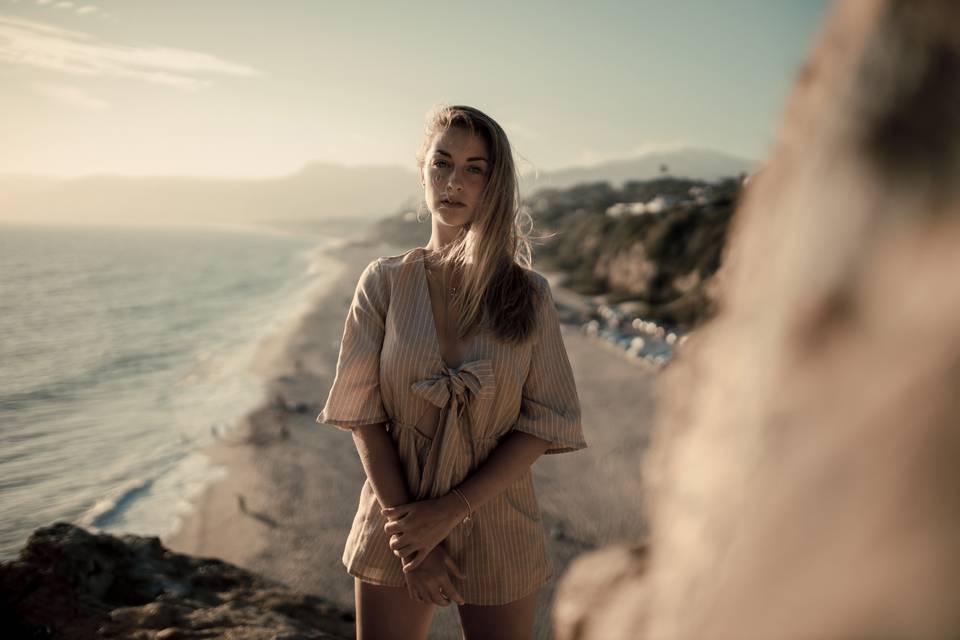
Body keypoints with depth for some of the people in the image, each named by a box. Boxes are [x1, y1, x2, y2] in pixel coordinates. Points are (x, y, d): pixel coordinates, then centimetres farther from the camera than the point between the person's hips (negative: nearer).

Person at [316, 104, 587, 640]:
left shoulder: (529, 293, -5)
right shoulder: (385, 282, -4)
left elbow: (545, 423, -9)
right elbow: (363, 414, -6)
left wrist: (448, 511, -16)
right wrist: (407, 528, -14)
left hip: (499, 536, 0)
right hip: (398, 527, 0)